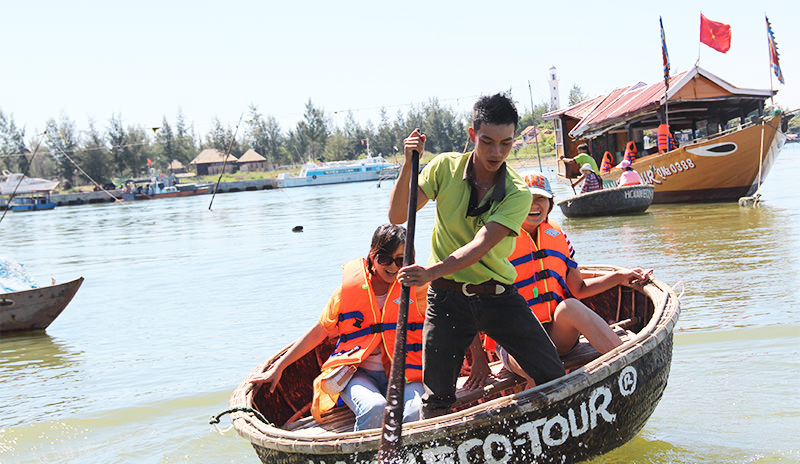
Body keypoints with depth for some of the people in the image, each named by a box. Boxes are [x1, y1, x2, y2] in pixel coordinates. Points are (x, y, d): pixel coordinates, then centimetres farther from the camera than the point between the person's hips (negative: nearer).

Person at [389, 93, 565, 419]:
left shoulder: (518, 194, -9)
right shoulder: (445, 168, -3)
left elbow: (480, 245, -22)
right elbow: (397, 216, -7)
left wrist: (432, 272, -36)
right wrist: (409, 165, -20)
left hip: (499, 297, 0)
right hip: (447, 298, 0)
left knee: (554, 376, 1)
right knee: (437, 396, -1)